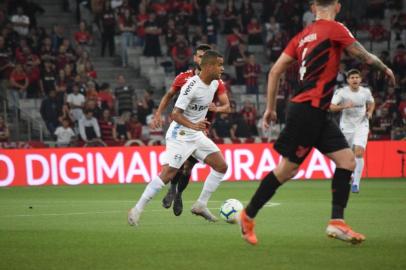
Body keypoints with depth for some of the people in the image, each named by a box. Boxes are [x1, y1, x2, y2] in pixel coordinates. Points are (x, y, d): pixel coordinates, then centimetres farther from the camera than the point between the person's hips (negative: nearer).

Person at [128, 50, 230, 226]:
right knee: (168, 173, -17)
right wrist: (193, 125, -39)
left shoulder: (214, 83, 3)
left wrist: (216, 108, 7)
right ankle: (137, 210, -10)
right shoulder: (192, 86, -23)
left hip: (197, 135, 9)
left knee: (221, 166, 3)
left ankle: (201, 205, 11)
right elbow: (175, 114, -26)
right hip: (180, 134, -9)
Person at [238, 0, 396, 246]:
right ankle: (248, 216, 8)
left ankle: (337, 221, -3)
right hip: (309, 110, -8)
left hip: (317, 114, 8)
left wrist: (271, 108, 18)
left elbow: (275, 71, 12)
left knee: (347, 159, 3)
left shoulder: (302, 36, 13)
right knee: (287, 169, -2)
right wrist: (385, 69, 14)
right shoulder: (335, 29, -7)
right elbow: (365, 57, -6)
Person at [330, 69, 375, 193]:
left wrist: (370, 112, -1)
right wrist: (344, 106, -33)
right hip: (346, 126, 0)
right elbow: (332, 107, -16)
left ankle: (356, 183, -13)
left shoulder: (366, 92, -2)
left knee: (359, 153, -18)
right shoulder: (341, 92, -11)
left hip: (362, 126, 0)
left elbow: (371, 103, 19)